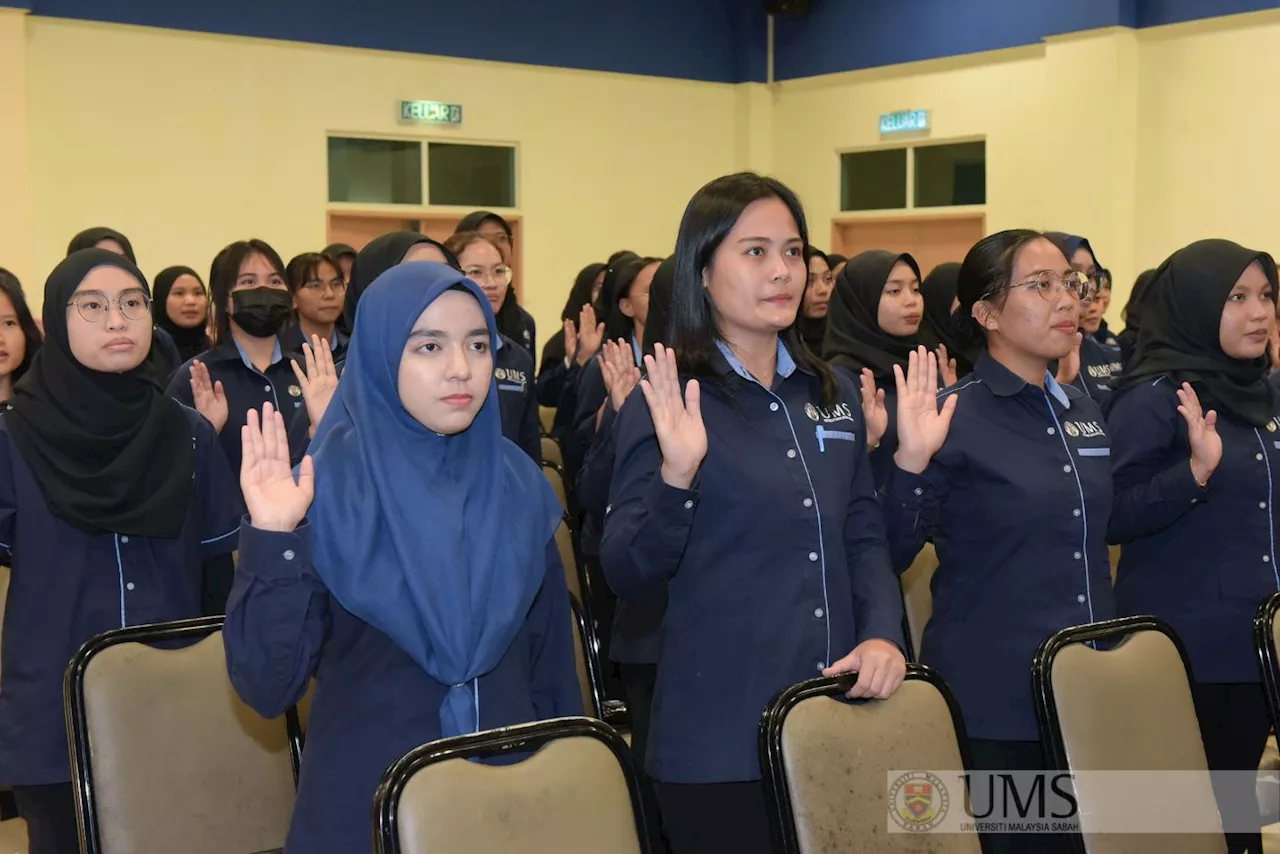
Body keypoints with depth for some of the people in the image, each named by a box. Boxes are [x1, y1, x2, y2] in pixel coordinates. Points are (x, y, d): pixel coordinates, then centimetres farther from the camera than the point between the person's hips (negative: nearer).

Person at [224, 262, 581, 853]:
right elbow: (267, 685, -17)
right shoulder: (324, 487, -12)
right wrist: (274, 540, -28)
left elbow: (551, 667, 6)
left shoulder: (517, 484, -1)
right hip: (369, 802, -3)